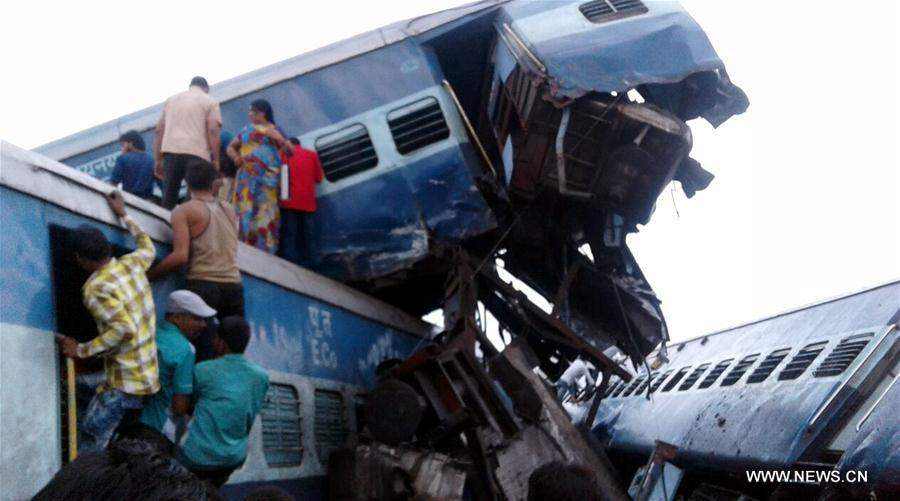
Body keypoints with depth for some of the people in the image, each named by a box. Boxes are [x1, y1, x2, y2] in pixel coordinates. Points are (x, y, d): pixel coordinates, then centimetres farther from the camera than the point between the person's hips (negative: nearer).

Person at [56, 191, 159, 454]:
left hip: (126, 382, -8)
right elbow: (148, 247, 28)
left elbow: (124, 329, -27)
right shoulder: (131, 263, 4)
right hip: (149, 376, 8)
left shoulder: (95, 288, -16)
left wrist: (81, 350, -17)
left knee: (89, 446, -9)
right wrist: (123, 215, 37)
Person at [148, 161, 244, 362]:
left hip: (203, 286, -5)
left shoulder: (184, 211, 3)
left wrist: (149, 274, 2)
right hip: (233, 287, 5)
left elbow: (181, 256, -8)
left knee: (204, 356, -10)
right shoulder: (228, 209, 19)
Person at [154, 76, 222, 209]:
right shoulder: (210, 102, 10)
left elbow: (159, 130, 17)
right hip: (196, 153, -4)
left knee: (168, 200, 6)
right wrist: (216, 160, -2)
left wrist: (158, 160, 17)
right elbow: (213, 131, -3)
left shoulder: (171, 100, 23)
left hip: (171, 152, 4)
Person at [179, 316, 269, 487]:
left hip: (198, 456, -3)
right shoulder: (262, 376, -2)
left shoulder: (202, 370, -10)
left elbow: (187, 405, 8)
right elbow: (251, 417, 9)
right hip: (234, 457, 3)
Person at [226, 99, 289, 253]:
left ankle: (264, 249, -8)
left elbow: (290, 151, 1)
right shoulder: (246, 130, 17)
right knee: (246, 211, -3)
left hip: (267, 177, -3)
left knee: (265, 213, -8)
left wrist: (279, 140, -16)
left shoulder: (274, 130, 7)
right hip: (247, 177, 3)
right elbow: (231, 147, 18)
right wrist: (235, 157, -3)